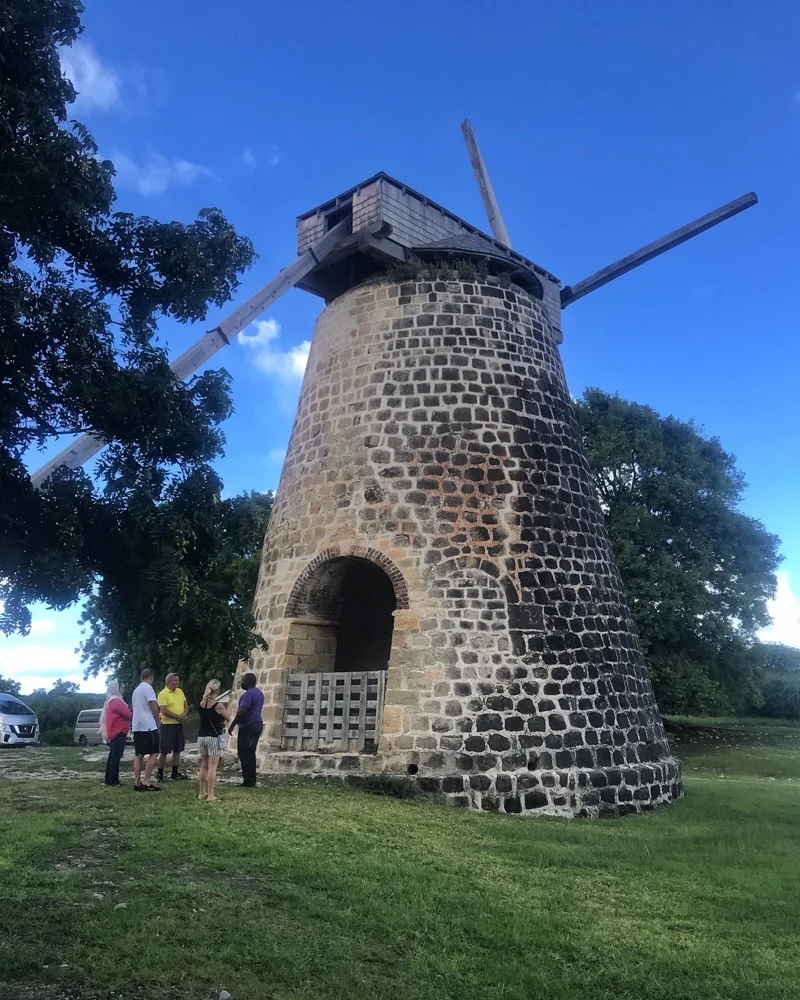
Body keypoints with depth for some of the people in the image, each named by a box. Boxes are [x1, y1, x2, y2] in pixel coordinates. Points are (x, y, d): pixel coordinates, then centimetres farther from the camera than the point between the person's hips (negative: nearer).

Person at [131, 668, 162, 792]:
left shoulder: (136, 690, 15)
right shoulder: (148, 688, -11)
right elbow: (154, 708, -15)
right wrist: (157, 722, 2)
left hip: (137, 726, 8)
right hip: (148, 726, -8)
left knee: (139, 755, 10)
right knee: (154, 754, -4)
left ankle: (137, 783, 7)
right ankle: (146, 783, -9)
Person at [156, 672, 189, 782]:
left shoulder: (180, 692, 10)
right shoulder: (163, 694, -12)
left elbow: (186, 706, 10)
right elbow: (164, 711, -19)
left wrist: (183, 714, -11)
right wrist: (178, 716, -15)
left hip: (179, 725, 7)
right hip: (168, 725, -7)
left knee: (177, 750, 11)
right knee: (164, 751, -2)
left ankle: (175, 774, 19)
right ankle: (159, 774, 9)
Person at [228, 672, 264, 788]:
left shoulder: (248, 694, -16)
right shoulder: (259, 693, 15)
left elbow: (241, 712, -23)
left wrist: (232, 725, -17)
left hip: (248, 726, -10)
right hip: (257, 724, 10)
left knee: (244, 754, -4)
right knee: (250, 754, 13)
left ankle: (248, 782, -4)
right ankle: (251, 781, 14)